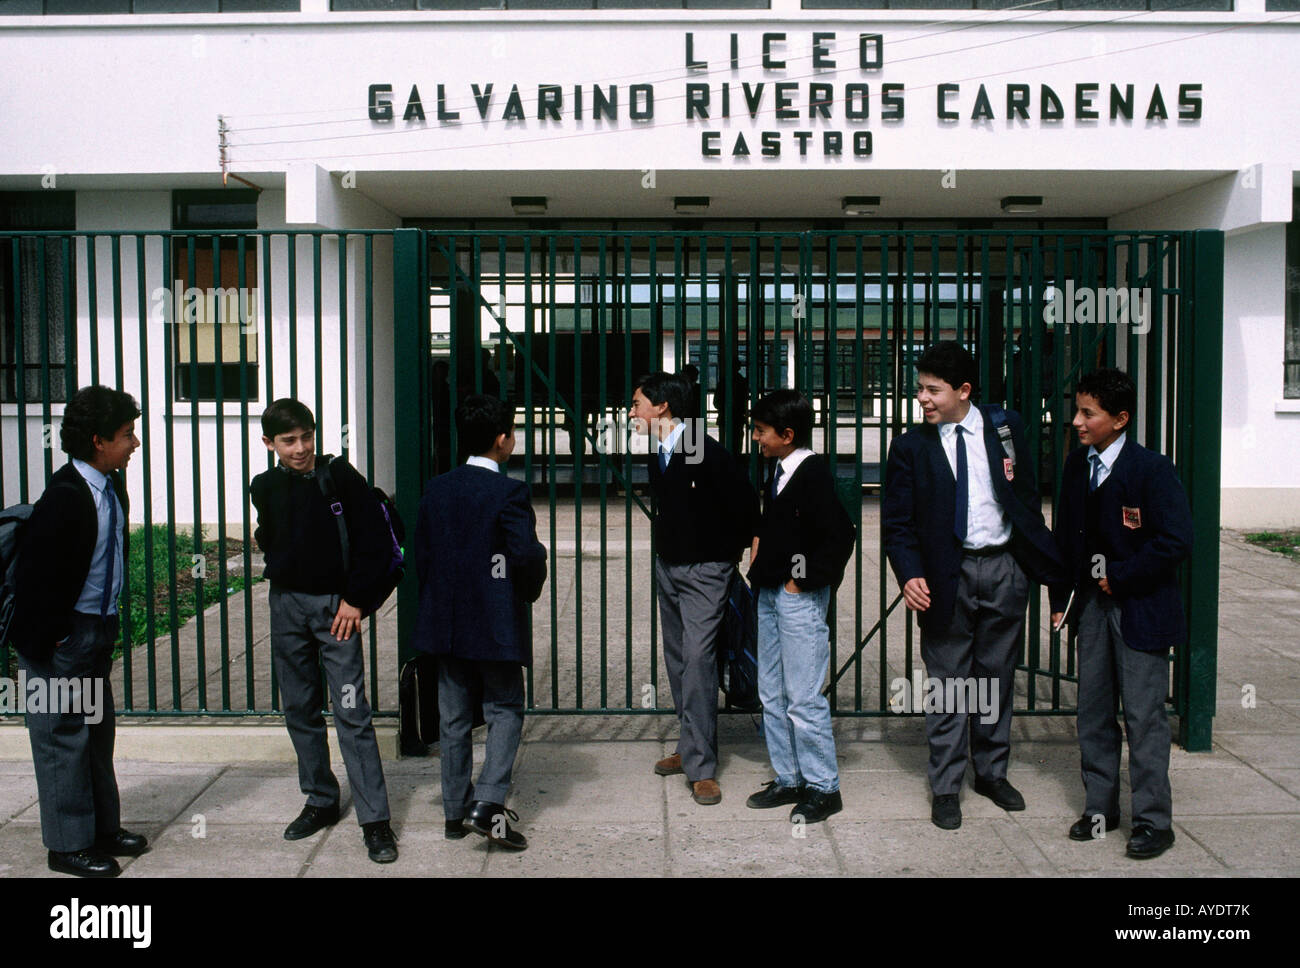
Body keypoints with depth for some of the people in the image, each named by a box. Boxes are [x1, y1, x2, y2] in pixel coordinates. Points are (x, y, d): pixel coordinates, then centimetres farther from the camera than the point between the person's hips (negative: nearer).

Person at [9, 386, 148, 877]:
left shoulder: (113, 487, 6)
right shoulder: (65, 495, -21)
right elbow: (35, 573, -20)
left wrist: (107, 624, 16)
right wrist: (48, 639, -15)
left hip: (98, 629, 9)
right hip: (63, 636, -9)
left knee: (99, 731, 16)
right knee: (64, 737, 2)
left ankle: (104, 828, 29)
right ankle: (69, 846, 13)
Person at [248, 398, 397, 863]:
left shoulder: (341, 477, -9)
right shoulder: (265, 488, 5)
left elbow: (375, 541, -7)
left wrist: (354, 598, -9)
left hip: (335, 605, -5)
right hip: (286, 604, 5)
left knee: (352, 713, -8)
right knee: (300, 710, 11)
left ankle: (374, 820, -5)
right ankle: (321, 801, 26)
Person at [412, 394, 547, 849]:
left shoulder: (435, 489, 4)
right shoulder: (509, 492, -14)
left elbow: (421, 554, 8)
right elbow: (526, 555, -20)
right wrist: (529, 590, 0)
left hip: (445, 621, 6)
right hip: (495, 623, -6)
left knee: (454, 718, 13)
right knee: (505, 710, 5)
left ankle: (457, 810, 21)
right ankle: (487, 805, -7)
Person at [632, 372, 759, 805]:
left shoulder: (705, 451, -20)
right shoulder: (656, 452, 4)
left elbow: (744, 498, -14)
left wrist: (739, 548, -4)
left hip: (704, 570, -8)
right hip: (667, 565, 8)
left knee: (697, 658, -13)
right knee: (677, 659, 13)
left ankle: (701, 767, -9)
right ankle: (693, 746, 26)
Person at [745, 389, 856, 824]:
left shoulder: (813, 474, -15)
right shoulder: (778, 471, 11)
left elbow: (840, 535, -21)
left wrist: (802, 580, -15)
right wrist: (758, 563, 9)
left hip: (801, 597, -9)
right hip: (771, 594, 9)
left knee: (803, 699, -4)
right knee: (772, 695, 14)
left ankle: (823, 788, 10)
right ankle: (788, 780, 25)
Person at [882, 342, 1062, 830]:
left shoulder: (1004, 426, 1)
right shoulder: (911, 447, -3)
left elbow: (1027, 494, 7)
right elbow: (897, 522, -2)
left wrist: (1042, 556, 3)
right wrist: (910, 574, -16)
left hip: (1005, 568, 2)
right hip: (947, 574, -1)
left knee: (997, 676, 13)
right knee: (947, 683, 4)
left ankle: (992, 772, 30)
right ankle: (945, 787, 16)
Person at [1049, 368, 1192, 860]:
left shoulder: (1151, 470, -14)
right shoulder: (1077, 465, 6)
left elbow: (1176, 541, -19)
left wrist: (1119, 577, -14)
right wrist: (1061, 597, 9)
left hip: (1140, 608, -6)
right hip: (1093, 603, 6)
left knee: (1144, 716, -1)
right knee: (1094, 712, 11)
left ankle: (1153, 820, 11)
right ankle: (1100, 808, 23)